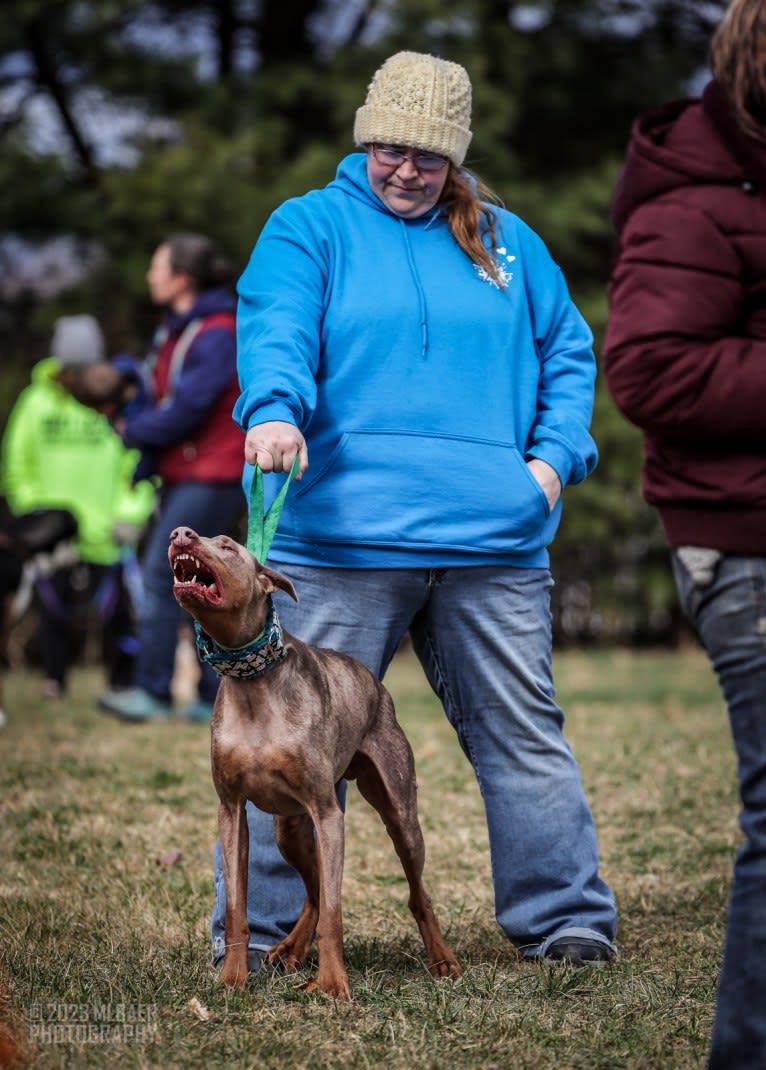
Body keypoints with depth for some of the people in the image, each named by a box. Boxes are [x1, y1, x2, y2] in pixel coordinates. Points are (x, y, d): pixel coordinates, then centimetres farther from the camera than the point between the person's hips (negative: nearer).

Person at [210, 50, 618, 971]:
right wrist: (275, 409, -31)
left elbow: (567, 354, 20)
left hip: (494, 543, 3)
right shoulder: (309, 227, 6)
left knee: (523, 730, 7)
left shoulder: (506, 242, 17)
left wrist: (554, 455, 3)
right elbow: (275, 328, -10)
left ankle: (565, 918, 16)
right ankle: (256, 927, 8)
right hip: (345, 539, -3)